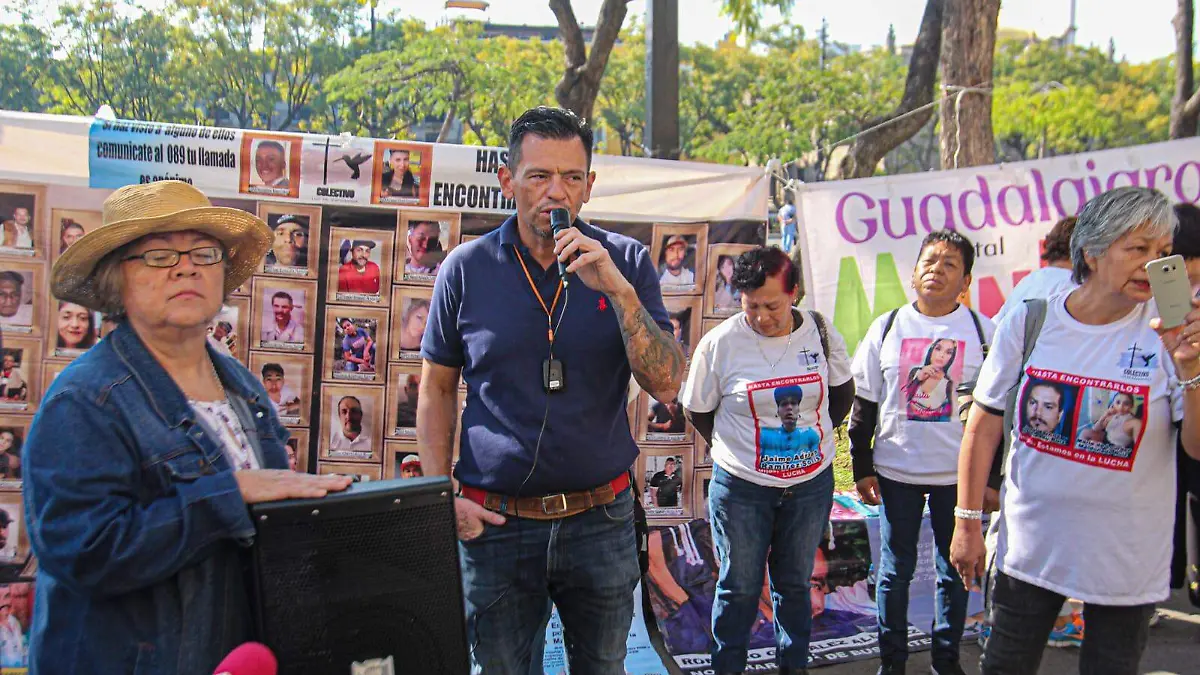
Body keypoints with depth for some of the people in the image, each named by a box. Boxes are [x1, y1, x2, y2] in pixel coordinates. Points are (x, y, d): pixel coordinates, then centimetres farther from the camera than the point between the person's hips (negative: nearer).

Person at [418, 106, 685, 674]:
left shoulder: (626, 262, -3)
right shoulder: (465, 268, -3)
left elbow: (666, 386, -10)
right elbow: (437, 389, 4)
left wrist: (618, 289, -22)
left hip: (601, 517, 1)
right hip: (495, 521, 0)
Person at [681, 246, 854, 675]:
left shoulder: (820, 333, -5)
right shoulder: (719, 343, -14)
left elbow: (842, 391, 12)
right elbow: (697, 411, -1)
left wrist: (818, 436, 9)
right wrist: (733, 451, 1)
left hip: (811, 483, 3)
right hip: (741, 486, -3)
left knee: (796, 583, 19)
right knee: (739, 587, 10)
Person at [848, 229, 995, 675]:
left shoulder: (983, 331, -1)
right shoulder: (886, 329, 1)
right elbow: (864, 405, 5)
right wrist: (862, 467, 3)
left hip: (959, 473, 0)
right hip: (896, 471, 0)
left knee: (955, 571, 11)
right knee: (895, 570, 10)